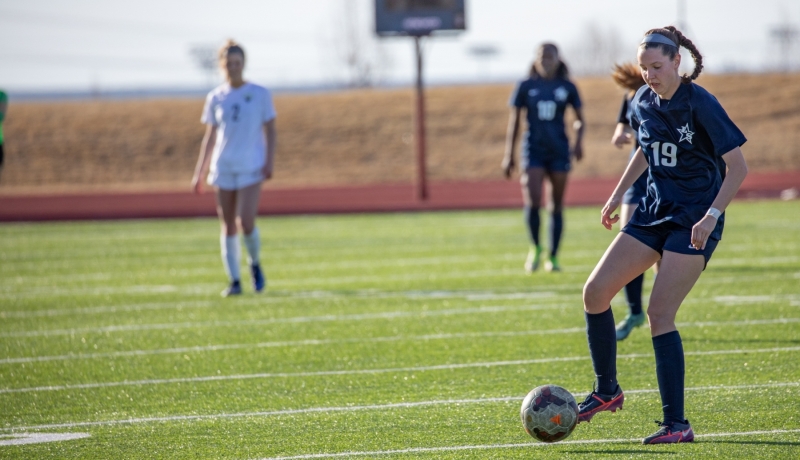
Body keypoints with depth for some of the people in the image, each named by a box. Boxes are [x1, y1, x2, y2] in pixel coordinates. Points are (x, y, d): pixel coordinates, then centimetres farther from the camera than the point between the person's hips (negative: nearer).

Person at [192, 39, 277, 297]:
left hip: (251, 169, -2)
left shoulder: (260, 94, 2)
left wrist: (269, 162, -8)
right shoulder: (215, 98, 8)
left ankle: (255, 264, 12)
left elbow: (270, 131, 5)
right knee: (228, 227, 1)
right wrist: (199, 173, 11)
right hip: (223, 169, 3)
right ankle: (234, 281, 8)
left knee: (246, 223, -15)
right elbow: (210, 137, 13)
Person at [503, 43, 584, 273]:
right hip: (533, 150, -1)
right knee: (532, 201, -16)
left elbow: (579, 119, 12)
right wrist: (508, 155, 4)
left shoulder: (567, 88, 4)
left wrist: (578, 141, -8)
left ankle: (553, 257, 15)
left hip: (559, 151, 1)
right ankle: (535, 247, 6)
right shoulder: (526, 87, 3)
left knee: (556, 206, 5)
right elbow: (514, 122, 7)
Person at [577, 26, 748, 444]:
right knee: (595, 292, -1)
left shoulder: (700, 104, -17)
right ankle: (607, 391, 17)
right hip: (653, 211, 7)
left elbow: (738, 166, -15)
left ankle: (676, 425, -10)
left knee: (659, 314, -16)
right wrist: (619, 193, 20)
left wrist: (712, 215, -24)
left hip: (695, 222, -7)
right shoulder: (643, 103, 3)